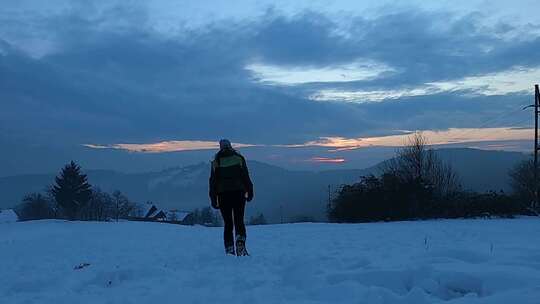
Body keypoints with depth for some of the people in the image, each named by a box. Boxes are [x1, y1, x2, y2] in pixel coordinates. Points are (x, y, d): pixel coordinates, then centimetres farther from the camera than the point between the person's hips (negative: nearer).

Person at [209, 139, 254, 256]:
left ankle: (229, 250, 2)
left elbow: (213, 181, 3)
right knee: (239, 221, 3)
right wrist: (249, 192, 6)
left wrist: (213, 199, 6)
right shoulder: (239, 158, 3)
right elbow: (246, 176, 0)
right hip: (238, 192, -1)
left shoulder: (216, 161, 4)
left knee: (228, 224, 6)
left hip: (223, 195, 1)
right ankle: (240, 242, -22)